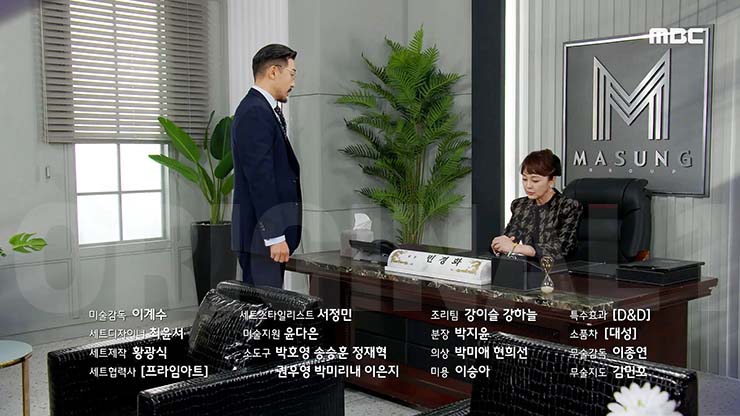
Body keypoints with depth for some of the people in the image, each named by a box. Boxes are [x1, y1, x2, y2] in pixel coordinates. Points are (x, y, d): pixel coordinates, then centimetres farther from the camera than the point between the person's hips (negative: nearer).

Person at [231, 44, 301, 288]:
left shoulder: (262, 110, 17)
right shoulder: (255, 112, -15)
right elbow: (260, 178, -21)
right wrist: (275, 236, -21)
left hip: (269, 230, 10)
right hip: (261, 233, -10)